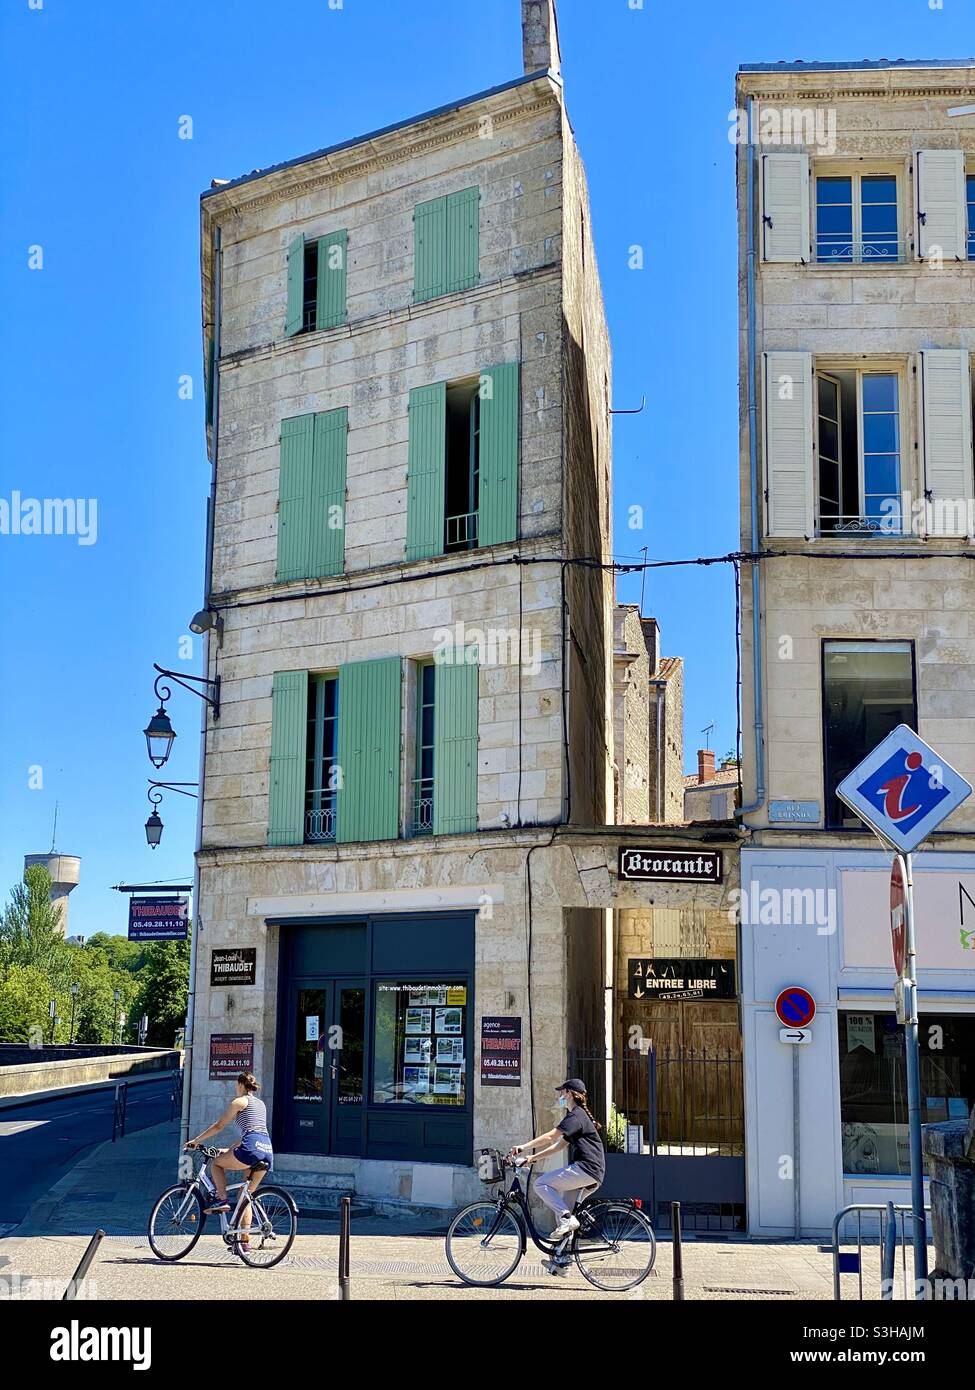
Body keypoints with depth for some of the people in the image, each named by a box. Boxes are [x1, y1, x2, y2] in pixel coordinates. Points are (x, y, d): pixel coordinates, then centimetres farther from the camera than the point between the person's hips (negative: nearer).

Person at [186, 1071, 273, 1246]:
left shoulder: (240, 1101, 7)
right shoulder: (260, 1104, 29)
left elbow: (219, 1126, 7)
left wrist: (196, 1141, 16)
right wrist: (229, 1150, 37)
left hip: (252, 1149, -7)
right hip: (268, 1151, 7)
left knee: (216, 1163, 13)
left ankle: (221, 1199, -4)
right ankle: (245, 1239, 9)